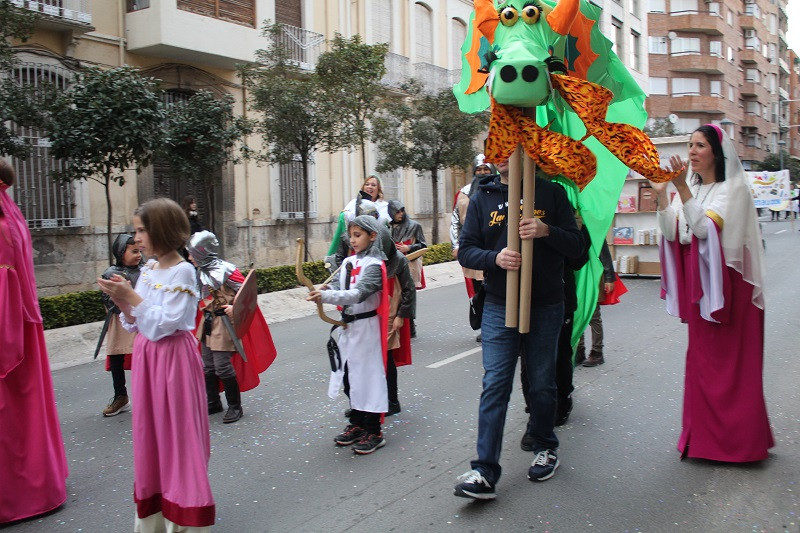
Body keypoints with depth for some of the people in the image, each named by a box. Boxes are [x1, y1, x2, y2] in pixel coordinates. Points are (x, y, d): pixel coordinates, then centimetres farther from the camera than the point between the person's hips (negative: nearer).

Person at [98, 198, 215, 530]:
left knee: (176, 434, 1)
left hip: (173, 358, -8)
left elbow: (164, 324, -19)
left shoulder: (182, 272, -14)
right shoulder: (148, 269, 8)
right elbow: (135, 325, 10)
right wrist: (122, 302, -7)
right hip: (146, 356, 8)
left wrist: (132, 297, -18)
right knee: (149, 433, 14)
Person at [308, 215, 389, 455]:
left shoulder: (373, 265, -14)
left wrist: (325, 296, -37)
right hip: (348, 324, 8)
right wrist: (324, 290, -21)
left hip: (366, 326, -8)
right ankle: (357, 424, 28)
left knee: (368, 374, -2)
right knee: (351, 374, 15)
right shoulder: (348, 262, 9)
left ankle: (374, 432, 7)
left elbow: (357, 294, -27)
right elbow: (337, 285, 2)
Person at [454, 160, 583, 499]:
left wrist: (546, 231, -19)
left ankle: (545, 447, 35)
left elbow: (577, 245, 1)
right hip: (499, 306, 0)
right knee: (495, 384, -6)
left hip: (545, 306, 0)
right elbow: (466, 251, 2)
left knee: (542, 384, 11)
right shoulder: (482, 198, 6)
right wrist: (495, 257, -18)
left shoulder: (551, 193, 3)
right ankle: (485, 472, -5)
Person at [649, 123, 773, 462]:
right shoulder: (691, 188, 12)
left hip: (726, 284, -6)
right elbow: (671, 233, 1)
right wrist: (661, 196, -10)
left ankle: (738, 440, 8)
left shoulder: (733, 188, -7)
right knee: (702, 360, 10)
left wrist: (683, 189, -27)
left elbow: (707, 228, -21)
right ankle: (706, 436, 19)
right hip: (697, 285, 6)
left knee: (731, 362, -2)